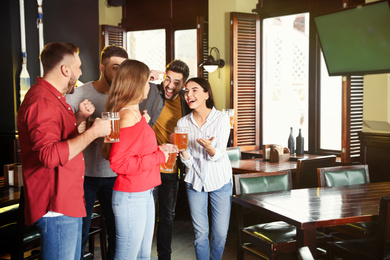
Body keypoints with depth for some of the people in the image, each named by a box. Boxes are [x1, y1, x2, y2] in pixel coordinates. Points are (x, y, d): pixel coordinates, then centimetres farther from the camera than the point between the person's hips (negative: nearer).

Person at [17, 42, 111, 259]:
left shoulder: (53, 98, 16)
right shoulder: (41, 102, -18)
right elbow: (50, 155, -29)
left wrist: (80, 117, 13)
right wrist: (93, 132, -24)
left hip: (69, 202, 11)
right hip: (56, 207, -11)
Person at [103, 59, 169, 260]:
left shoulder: (135, 113, 12)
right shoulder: (128, 116, -18)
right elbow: (119, 162, -24)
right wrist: (158, 156, -17)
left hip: (144, 194, 9)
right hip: (130, 197, -9)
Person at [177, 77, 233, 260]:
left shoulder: (222, 118, -10)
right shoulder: (183, 123, -4)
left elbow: (219, 156, -14)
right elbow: (188, 162, -4)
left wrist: (209, 147, -35)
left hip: (220, 181, -1)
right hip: (195, 182, 2)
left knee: (220, 233, 5)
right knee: (200, 233, 7)